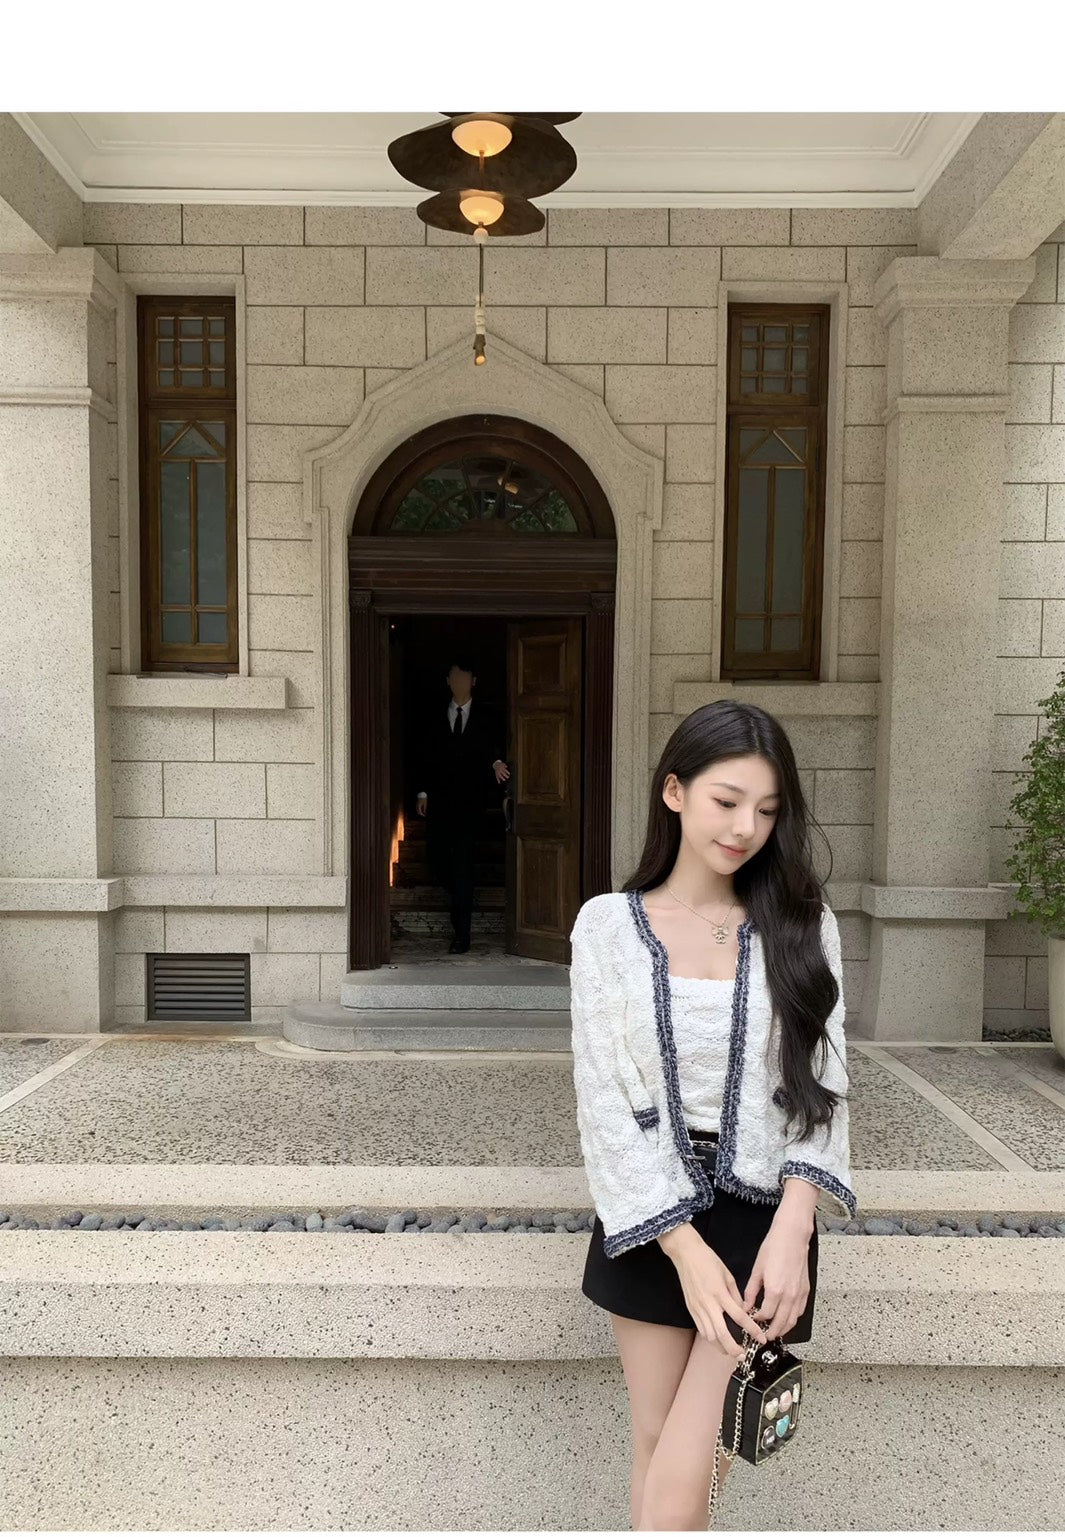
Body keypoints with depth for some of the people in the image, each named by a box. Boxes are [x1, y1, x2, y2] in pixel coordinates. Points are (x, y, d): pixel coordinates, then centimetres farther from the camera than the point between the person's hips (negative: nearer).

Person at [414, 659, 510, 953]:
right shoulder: (435, 720, 13)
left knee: (462, 865, -7)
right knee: (437, 862, 0)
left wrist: (496, 762, -19)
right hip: (440, 802, 2)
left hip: (470, 804, -2)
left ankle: (461, 933, -2)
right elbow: (425, 759, 12)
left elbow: (495, 752, 4)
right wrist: (423, 792, 3)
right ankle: (463, 900, 30)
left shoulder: (486, 720, 8)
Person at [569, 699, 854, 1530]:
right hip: (651, 1217, 0)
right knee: (656, 1440, 14)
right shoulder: (608, 924, -5)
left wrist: (792, 1226, -16)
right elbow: (607, 1096, -8)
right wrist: (684, 1248, -13)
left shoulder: (801, 923, -1)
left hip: (764, 1211, 0)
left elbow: (819, 1081, -3)